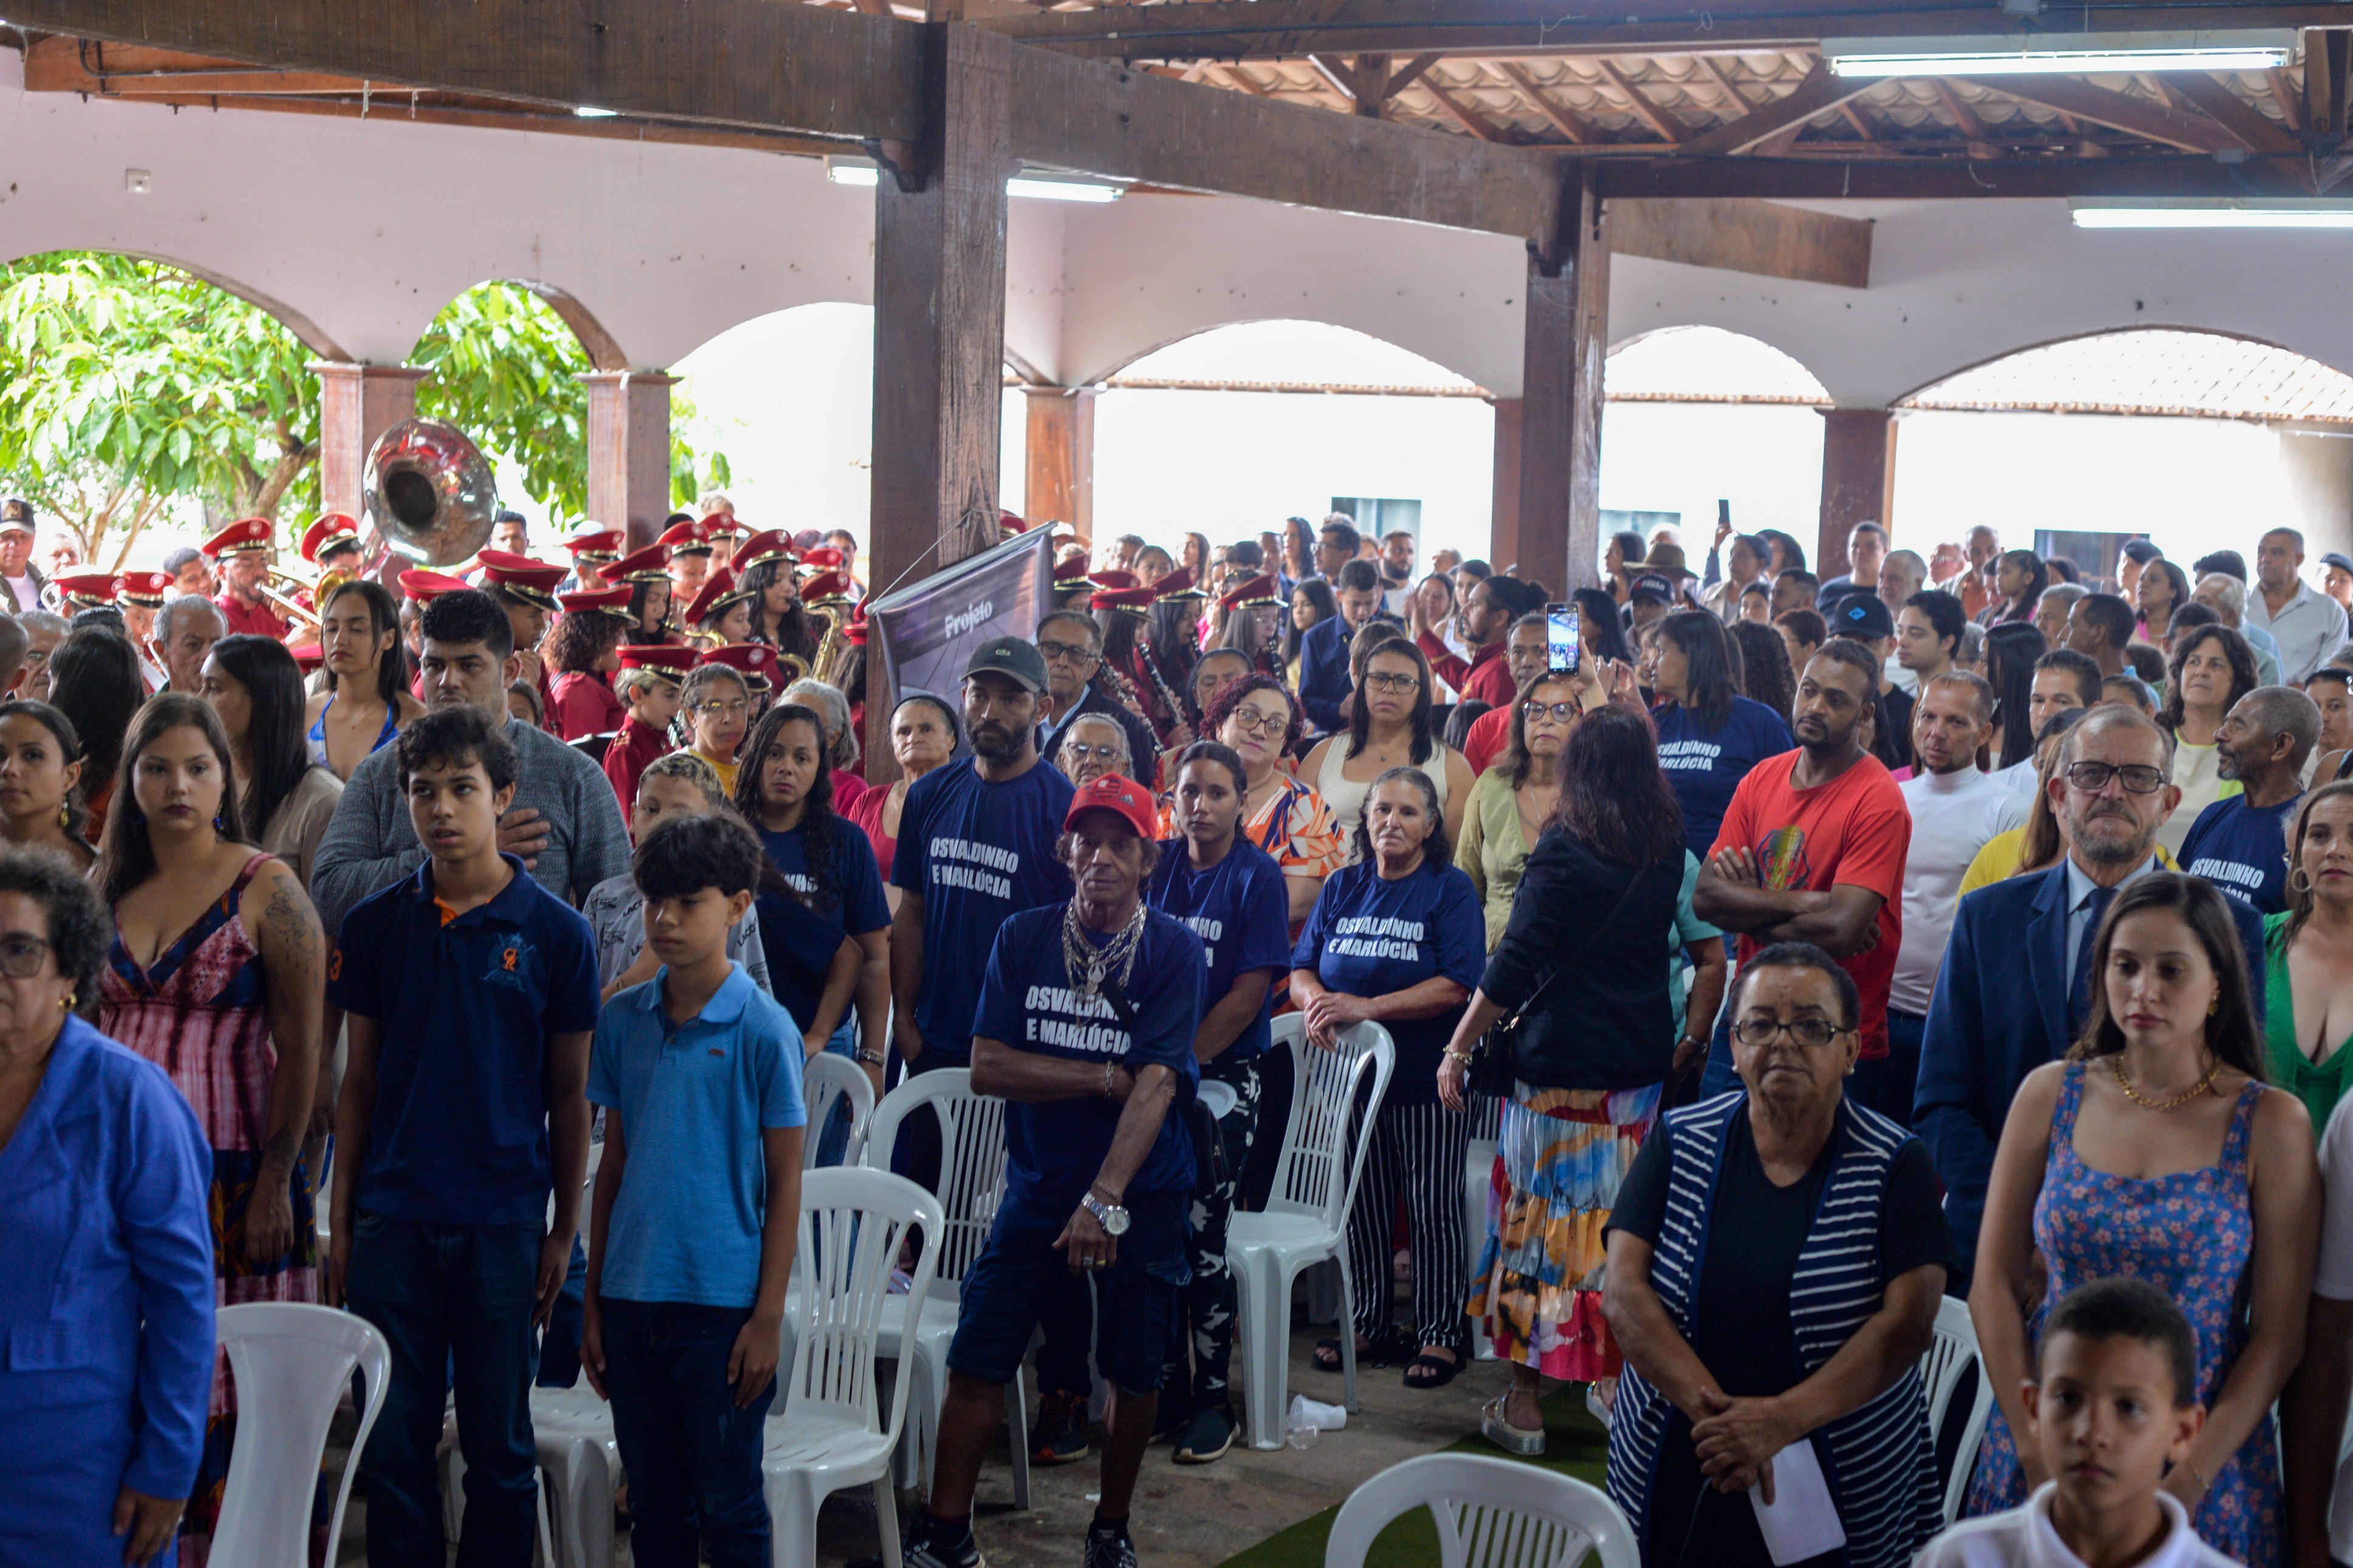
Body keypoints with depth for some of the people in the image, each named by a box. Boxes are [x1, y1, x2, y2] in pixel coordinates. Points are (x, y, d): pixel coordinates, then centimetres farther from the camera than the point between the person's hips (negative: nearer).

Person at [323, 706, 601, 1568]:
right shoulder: (376, 924, 3)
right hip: (394, 1221, 2)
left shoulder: (555, 931, -3)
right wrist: (341, 1220, 5)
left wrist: (564, 1232, 1)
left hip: (505, 1227, -1)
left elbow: (570, 1096, 2)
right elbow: (360, 1081, 8)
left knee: (500, 1448, 8)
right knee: (393, 1445, 6)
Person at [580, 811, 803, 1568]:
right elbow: (612, 1164, 11)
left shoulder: (764, 1030, -8)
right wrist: (593, 1303, 10)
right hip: (631, 1298, 4)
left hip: (723, 1305, -4)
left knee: (730, 1507, 5)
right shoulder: (623, 1019, 5)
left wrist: (768, 1318, -9)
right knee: (654, 1505, 14)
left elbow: (786, 1182, -5)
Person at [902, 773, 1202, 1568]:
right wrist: (1106, 1077, -15)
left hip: (1142, 1195, -1)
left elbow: (1156, 1086, -18)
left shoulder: (1174, 951, -10)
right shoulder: (1024, 938, -2)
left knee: (1134, 1371, 8)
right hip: (1038, 1185, 2)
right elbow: (987, 1067, -8)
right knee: (977, 1360, -2)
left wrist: (1108, 1199, -26)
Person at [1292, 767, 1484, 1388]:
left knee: (1433, 1212, 2)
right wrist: (1315, 1000, -16)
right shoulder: (1342, 888, 9)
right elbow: (1301, 968, 8)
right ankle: (1367, 1324, 23)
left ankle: (1440, 1334, 11)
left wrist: (1365, 1007, -22)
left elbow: (1456, 986, -16)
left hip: (1427, 1081, -4)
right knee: (1361, 1207, 10)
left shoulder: (1451, 890, -6)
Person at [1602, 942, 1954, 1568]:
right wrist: (1711, 1408, -21)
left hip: (1845, 1488, -1)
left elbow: (1908, 1322, -13)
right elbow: (1623, 1292, -6)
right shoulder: (1679, 1146, 2)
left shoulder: (1895, 1166, -3)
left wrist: (1782, 1420, -23)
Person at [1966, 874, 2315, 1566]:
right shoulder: (2051, 1095, 0)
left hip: (2206, 1465, -2)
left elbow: (2280, 1333, -6)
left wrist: (2187, 1483, -13)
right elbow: (1994, 1284, 1)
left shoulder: (2272, 1124, -6)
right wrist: (2038, 1451, -8)